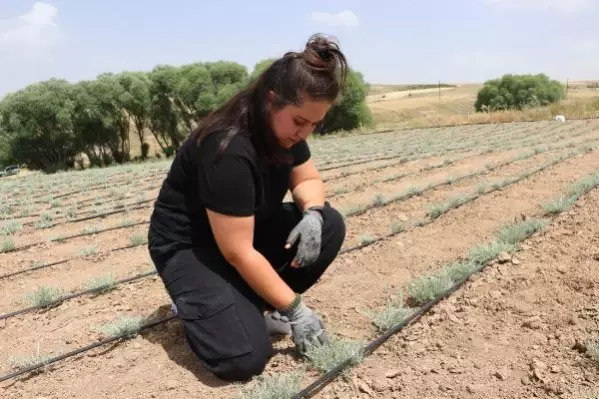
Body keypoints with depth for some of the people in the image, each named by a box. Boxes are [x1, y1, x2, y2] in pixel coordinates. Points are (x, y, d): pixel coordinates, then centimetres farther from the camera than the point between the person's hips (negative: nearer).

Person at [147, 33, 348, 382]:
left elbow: (308, 178, 5)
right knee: (245, 357, -25)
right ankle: (199, 303, 6)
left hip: (248, 229, 8)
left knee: (329, 225, -14)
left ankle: (254, 307, 1)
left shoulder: (285, 127, -7)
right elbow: (238, 252, -29)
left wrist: (312, 212, -19)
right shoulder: (229, 149, -32)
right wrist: (294, 309, -22)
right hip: (186, 245, -8)